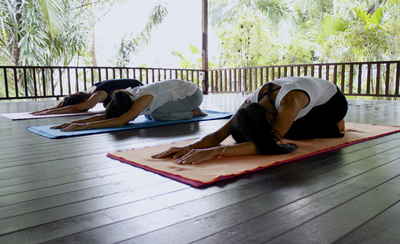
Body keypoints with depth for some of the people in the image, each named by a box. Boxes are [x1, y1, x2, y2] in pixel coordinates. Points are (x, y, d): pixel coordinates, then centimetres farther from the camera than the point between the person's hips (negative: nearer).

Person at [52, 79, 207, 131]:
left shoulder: (143, 98, -35)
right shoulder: (128, 96, -11)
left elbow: (120, 121, -46)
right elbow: (104, 116, -13)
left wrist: (84, 126, -49)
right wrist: (75, 122, -25)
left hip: (192, 94, -8)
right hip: (180, 91, 8)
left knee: (157, 115, -22)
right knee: (148, 115, 6)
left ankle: (193, 113, 0)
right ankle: (188, 110, 20)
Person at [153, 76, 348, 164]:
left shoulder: (290, 99, -46)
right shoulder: (253, 102, -27)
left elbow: (270, 145, -54)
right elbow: (221, 132, -31)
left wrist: (215, 151, -63)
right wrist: (190, 147, -49)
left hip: (333, 101, -5)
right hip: (312, 103, 5)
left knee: (292, 134, -18)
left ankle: (335, 125, 11)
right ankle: (325, 122, 26)